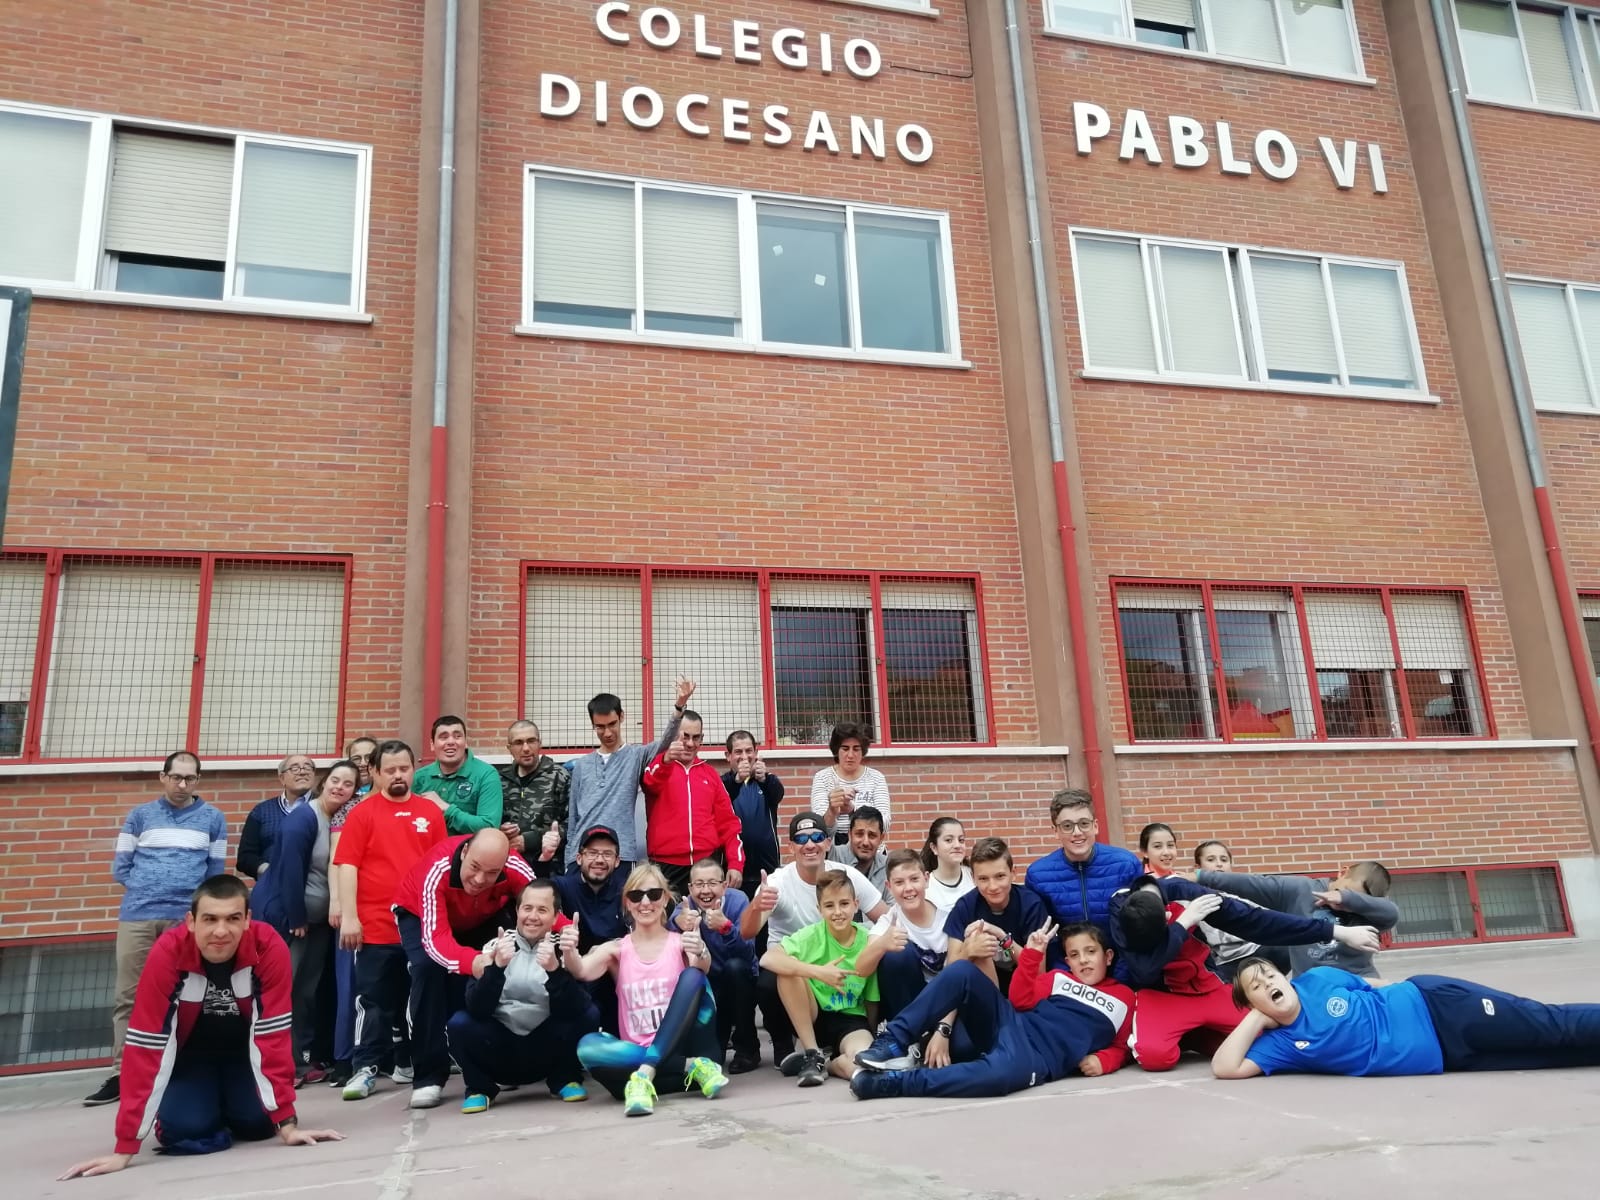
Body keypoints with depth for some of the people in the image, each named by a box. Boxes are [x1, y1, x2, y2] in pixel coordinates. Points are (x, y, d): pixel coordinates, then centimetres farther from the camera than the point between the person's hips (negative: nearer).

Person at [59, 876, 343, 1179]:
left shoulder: (270, 948, -30)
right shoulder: (167, 954, -32)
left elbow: (273, 1036, -25)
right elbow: (146, 1046, -28)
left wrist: (286, 1123, -26)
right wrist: (125, 1148, -27)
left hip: (243, 1049, 1)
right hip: (189, 1052, -1)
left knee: (257, 1124, -16)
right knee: (184, 1131, -22)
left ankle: (227, 1107, 20)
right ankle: (208, 1109, 14)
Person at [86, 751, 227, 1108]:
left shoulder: (213, 818, 10)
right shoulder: (140, 815, 11)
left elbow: (215, 871, 12)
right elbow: (120, 867, 11)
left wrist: (193, 898, 0)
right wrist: (146, 890, 1)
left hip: (188, 919, -1)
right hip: (137, 916, 1)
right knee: (128, 996, 1)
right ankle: (120, 1073, 5)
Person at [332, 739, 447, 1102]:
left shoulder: (431, 812, 6)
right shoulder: (362, 813, -2)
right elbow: (347, 866, -5)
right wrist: (349, 916, -11)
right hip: (375, 927, -3)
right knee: (374, 1001, 3)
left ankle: (409, 1060, 26)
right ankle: (364, 1068, 11)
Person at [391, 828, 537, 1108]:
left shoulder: (517, 869, -35)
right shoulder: (438, 870, -42)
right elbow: (435, 939, -46)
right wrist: (472, 961, -66)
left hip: (484, 917, 3)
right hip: (419, 912, -3)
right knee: (428, 969, -26)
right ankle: (428, 1076, -14)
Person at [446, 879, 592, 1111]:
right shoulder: (495, 946, -5)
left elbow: (570, 1011, -20)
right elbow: (477, 1010, -16)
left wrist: (554, 969, -36)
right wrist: (497, 966, -32)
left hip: (546, 1054, 0)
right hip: (500, 1052, 0)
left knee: (585, 1015, -24)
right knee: (459, 1024, -25)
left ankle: (564, 1079, 3)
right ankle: (480, 1087, 2)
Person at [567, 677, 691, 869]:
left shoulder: (635, 756, 7)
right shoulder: (581, 765, 15)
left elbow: (665, 743, -12)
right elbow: (572, 817, 16)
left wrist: (679, 706, -29)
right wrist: (568, 860, 9)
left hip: (621, 855, -3)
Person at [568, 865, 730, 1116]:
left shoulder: (680, 942, 4)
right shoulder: (616, 950, 8)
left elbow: (703, 968, -19)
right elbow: (582, 971, -13)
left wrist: (700, 954, -44)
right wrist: (569, 953, -37)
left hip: (683, 1045, -1)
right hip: (638, 1053, 1)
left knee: (692, 976, -24)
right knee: (588, 1046, -28)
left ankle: (645, 1075, -34)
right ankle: (692, 1068, -28)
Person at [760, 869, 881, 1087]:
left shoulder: (868, 942, -8)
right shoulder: (811, 935, -13)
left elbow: (872, 1001, 2)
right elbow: (767, 959, -30)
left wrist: (870, 1038, -2)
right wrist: (818, 972, -35)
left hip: (851, 1021, -1)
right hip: (811, 1017, 1)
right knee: (789, 967, -27)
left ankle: (826, 1061, 1)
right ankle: (813, 1054, -14)